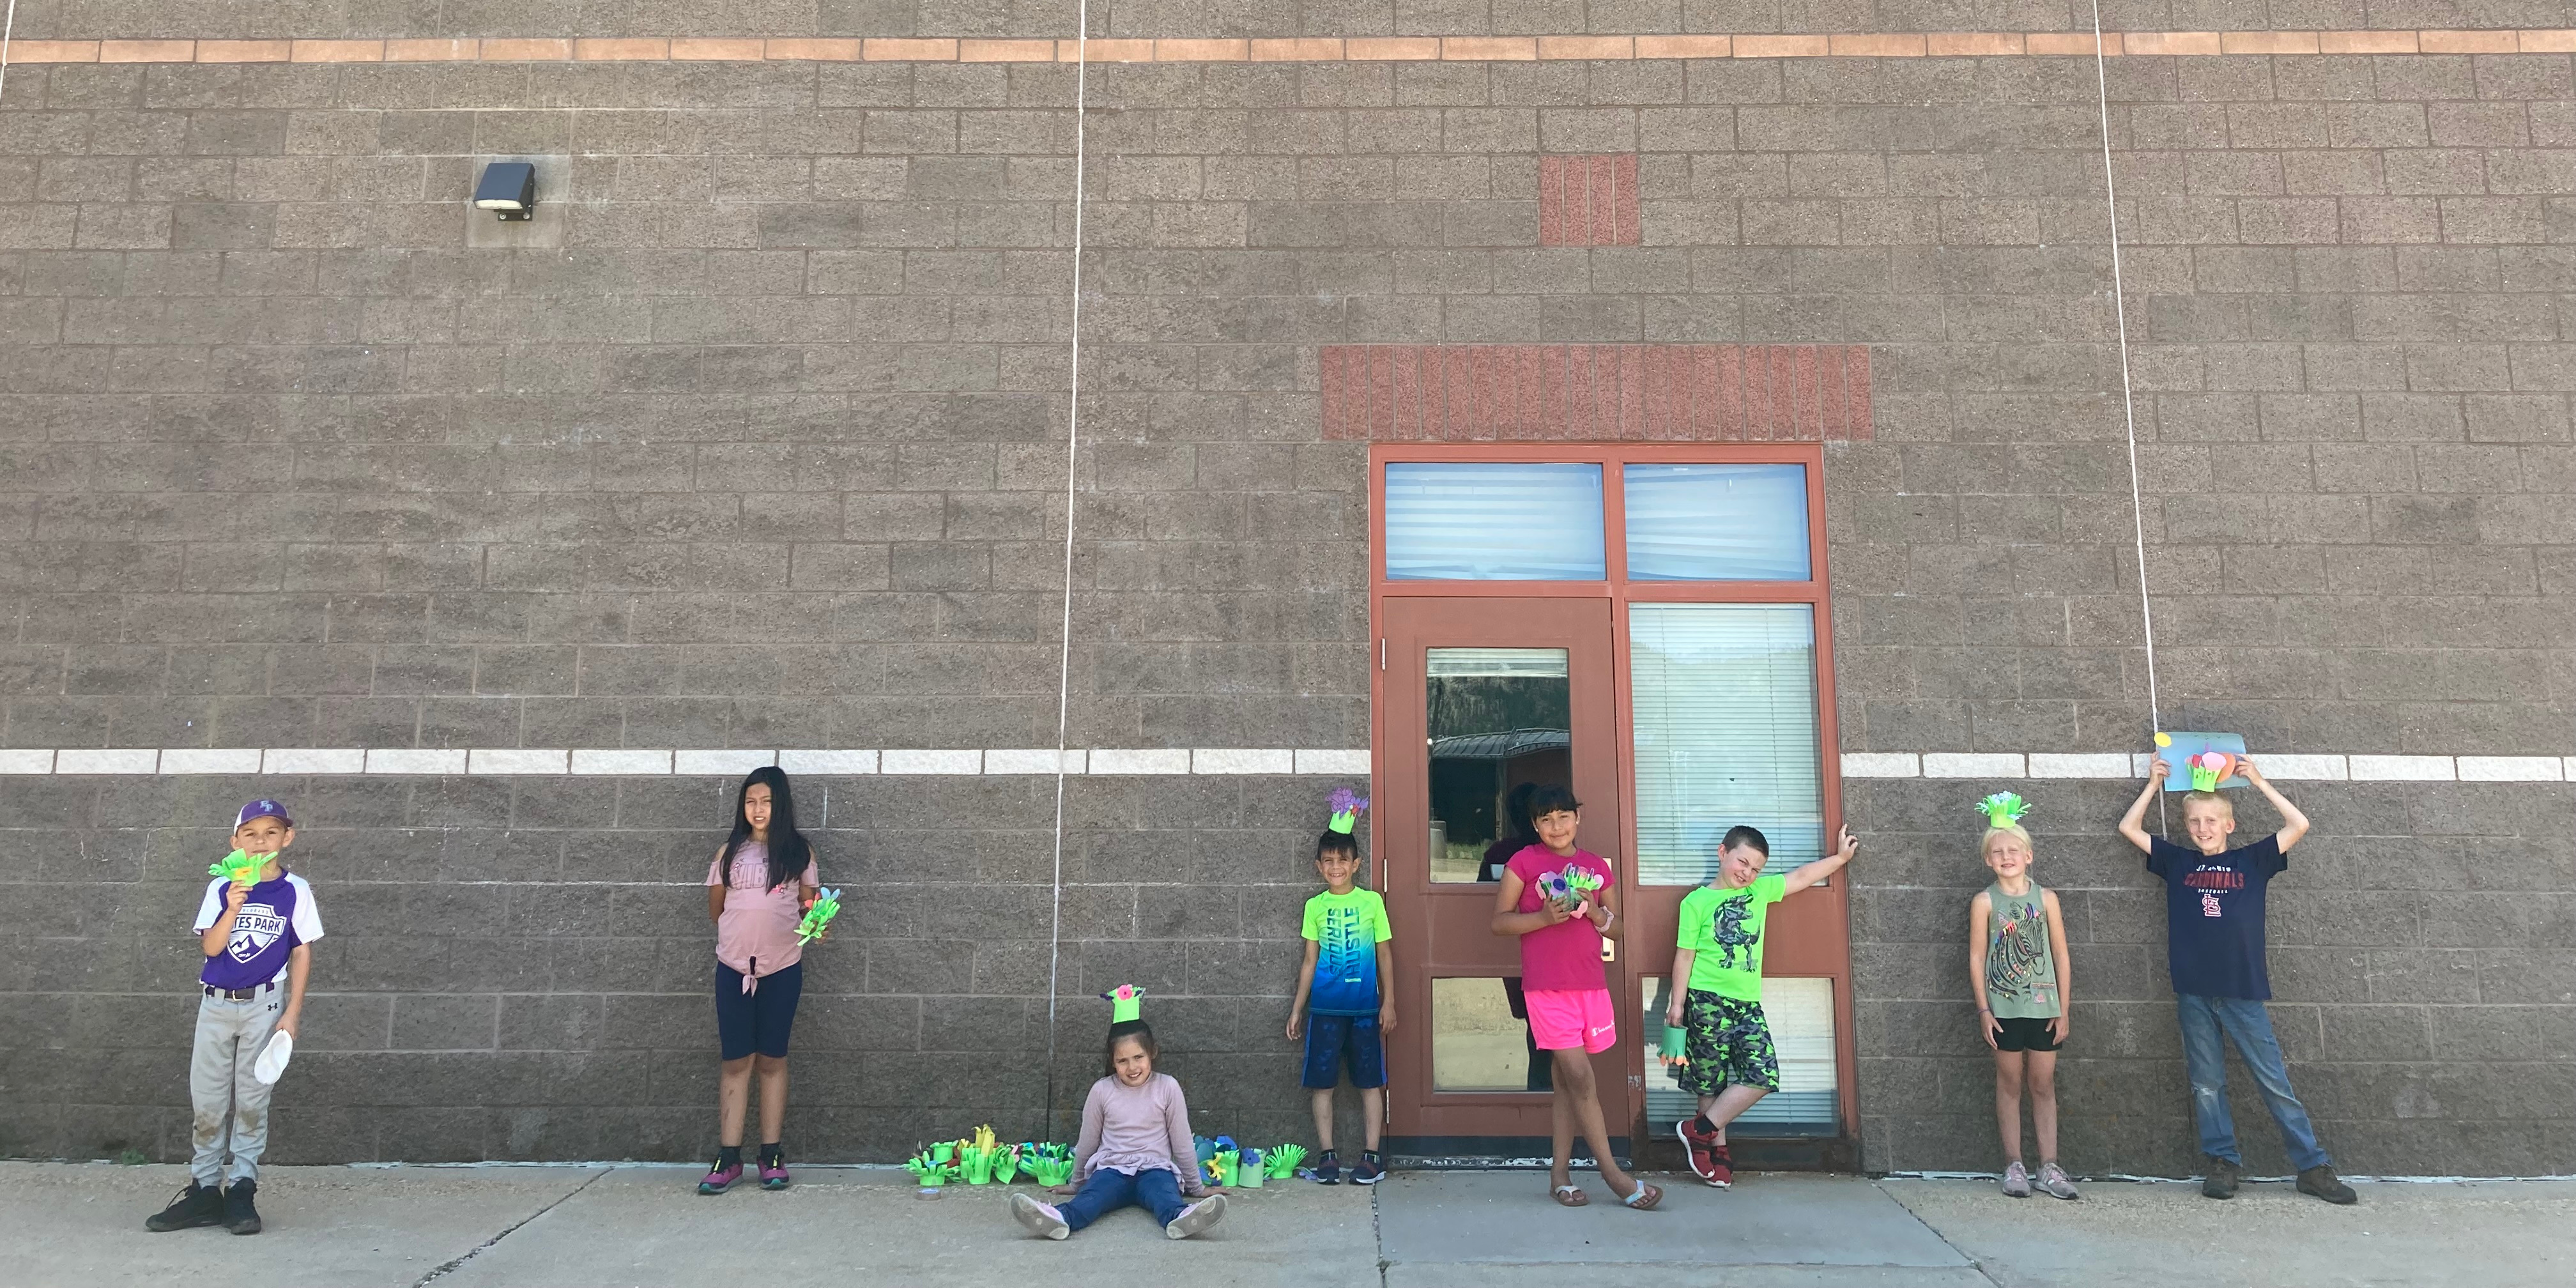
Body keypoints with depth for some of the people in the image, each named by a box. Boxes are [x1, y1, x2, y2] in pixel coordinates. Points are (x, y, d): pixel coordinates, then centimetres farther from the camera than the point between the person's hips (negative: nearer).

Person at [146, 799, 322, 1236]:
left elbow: (302, 953, 0)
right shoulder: (221, 889, 2)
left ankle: (242, 1189, 8)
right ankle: (204, 1189, 14)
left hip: (264, 1006, -2)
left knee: (252, 1101, 2)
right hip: (216, 1004, 2)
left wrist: (293, 1012, -4)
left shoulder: (295, 891, -2)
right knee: (206, 1101, 5)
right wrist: (233, 909, -24)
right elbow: (210, 947, -7)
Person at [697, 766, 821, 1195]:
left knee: (772, 1059, 6)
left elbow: (809, 906, 3)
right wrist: (744, 930, 5)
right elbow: (715, 910, 13)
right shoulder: (730, 852, 7)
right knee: (736, 1060, 2)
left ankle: (772, 1156, 11)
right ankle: (728, 1158, 6)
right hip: (733, 966, 1)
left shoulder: (799, 851, 3)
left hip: (783, 968, -1)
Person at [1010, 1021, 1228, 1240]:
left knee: (1165, 1195, -36)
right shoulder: (1102, 1091, 4)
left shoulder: (1167, 1087, 0)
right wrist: (1076, 1185, 26)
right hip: (1112, 1170, 1)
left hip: (1155, 1169, -1)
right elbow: (1087, 1143, 17)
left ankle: (1179, 1218, -68)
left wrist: (1196, 1187, 14)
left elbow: (1182, 1142, 8)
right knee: (1090, 1198, -33)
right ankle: (1061, 1218, -63)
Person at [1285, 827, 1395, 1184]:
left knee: (1371, 1082, 3)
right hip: (1324, 1008, 1)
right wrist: (1297, 1008, 8)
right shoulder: (1315, 907, 4)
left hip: (1365, 1007, -1)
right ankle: (1327, 1155, 13)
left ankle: (1371, 1155, 13)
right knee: (1322, 1083, 3)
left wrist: (1388, 1001, 0)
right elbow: (1310, 960, 8)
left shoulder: (1372, 901, 0)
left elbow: (1384, 955, 4)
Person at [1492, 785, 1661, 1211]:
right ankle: (1614, 1174, 0)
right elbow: (1499, 921, -2)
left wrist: (1595, 912, -7)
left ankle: (1560, 1172, 18)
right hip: (1546, 987, -4)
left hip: (1590, 985, 4)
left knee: (1567, 1080, 10)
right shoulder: (1523, 862, -1)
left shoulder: (1597, 866, 11)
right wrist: (1546, 917, -16)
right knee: (1581, 1078, -8)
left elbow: (1618, 931, 14)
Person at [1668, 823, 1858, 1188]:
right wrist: (1677, 1001, -4)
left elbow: (1802, 877, 23)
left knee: (1763, 1075, -5)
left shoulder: (1760, 891, 12)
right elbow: (1685, 955, -2)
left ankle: (1700, 1130, 6)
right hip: (1707, 1000, -5)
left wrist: (1840, 857, 25)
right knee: (1710, 1080, 0)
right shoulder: (1696, 902, -2)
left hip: (1748, 1001, 5)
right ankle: (1718, 1149, 16)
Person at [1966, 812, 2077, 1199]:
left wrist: (2063, 1009, 2)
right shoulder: (1985, 902, -1)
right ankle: (2014, 1166, 13)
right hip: (2003, 1007, -1)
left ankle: (2049, 1167, 13)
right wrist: (1983, 1009, -5)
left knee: (2043, 1084, 6)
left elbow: (2061, 955, 4)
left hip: (2044, 1006, 1)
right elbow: (1977, 957, -1)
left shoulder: (2046, 898, 2)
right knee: (2010, 1083, 6)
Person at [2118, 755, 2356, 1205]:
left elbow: (2299, 825, 0)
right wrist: (2154, 784, 12)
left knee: (2275, 1082, 3)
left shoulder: (2252, 860, 7)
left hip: (2244, 991, -1)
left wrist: (2259, 782, 1)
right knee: (2207, 1085, 5)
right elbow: (2129, 828, 10)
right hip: (2194, 993, 1)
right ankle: (2222, 1164, 12)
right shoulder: (2177, 862, 9)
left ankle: (2313, 1167, 11)